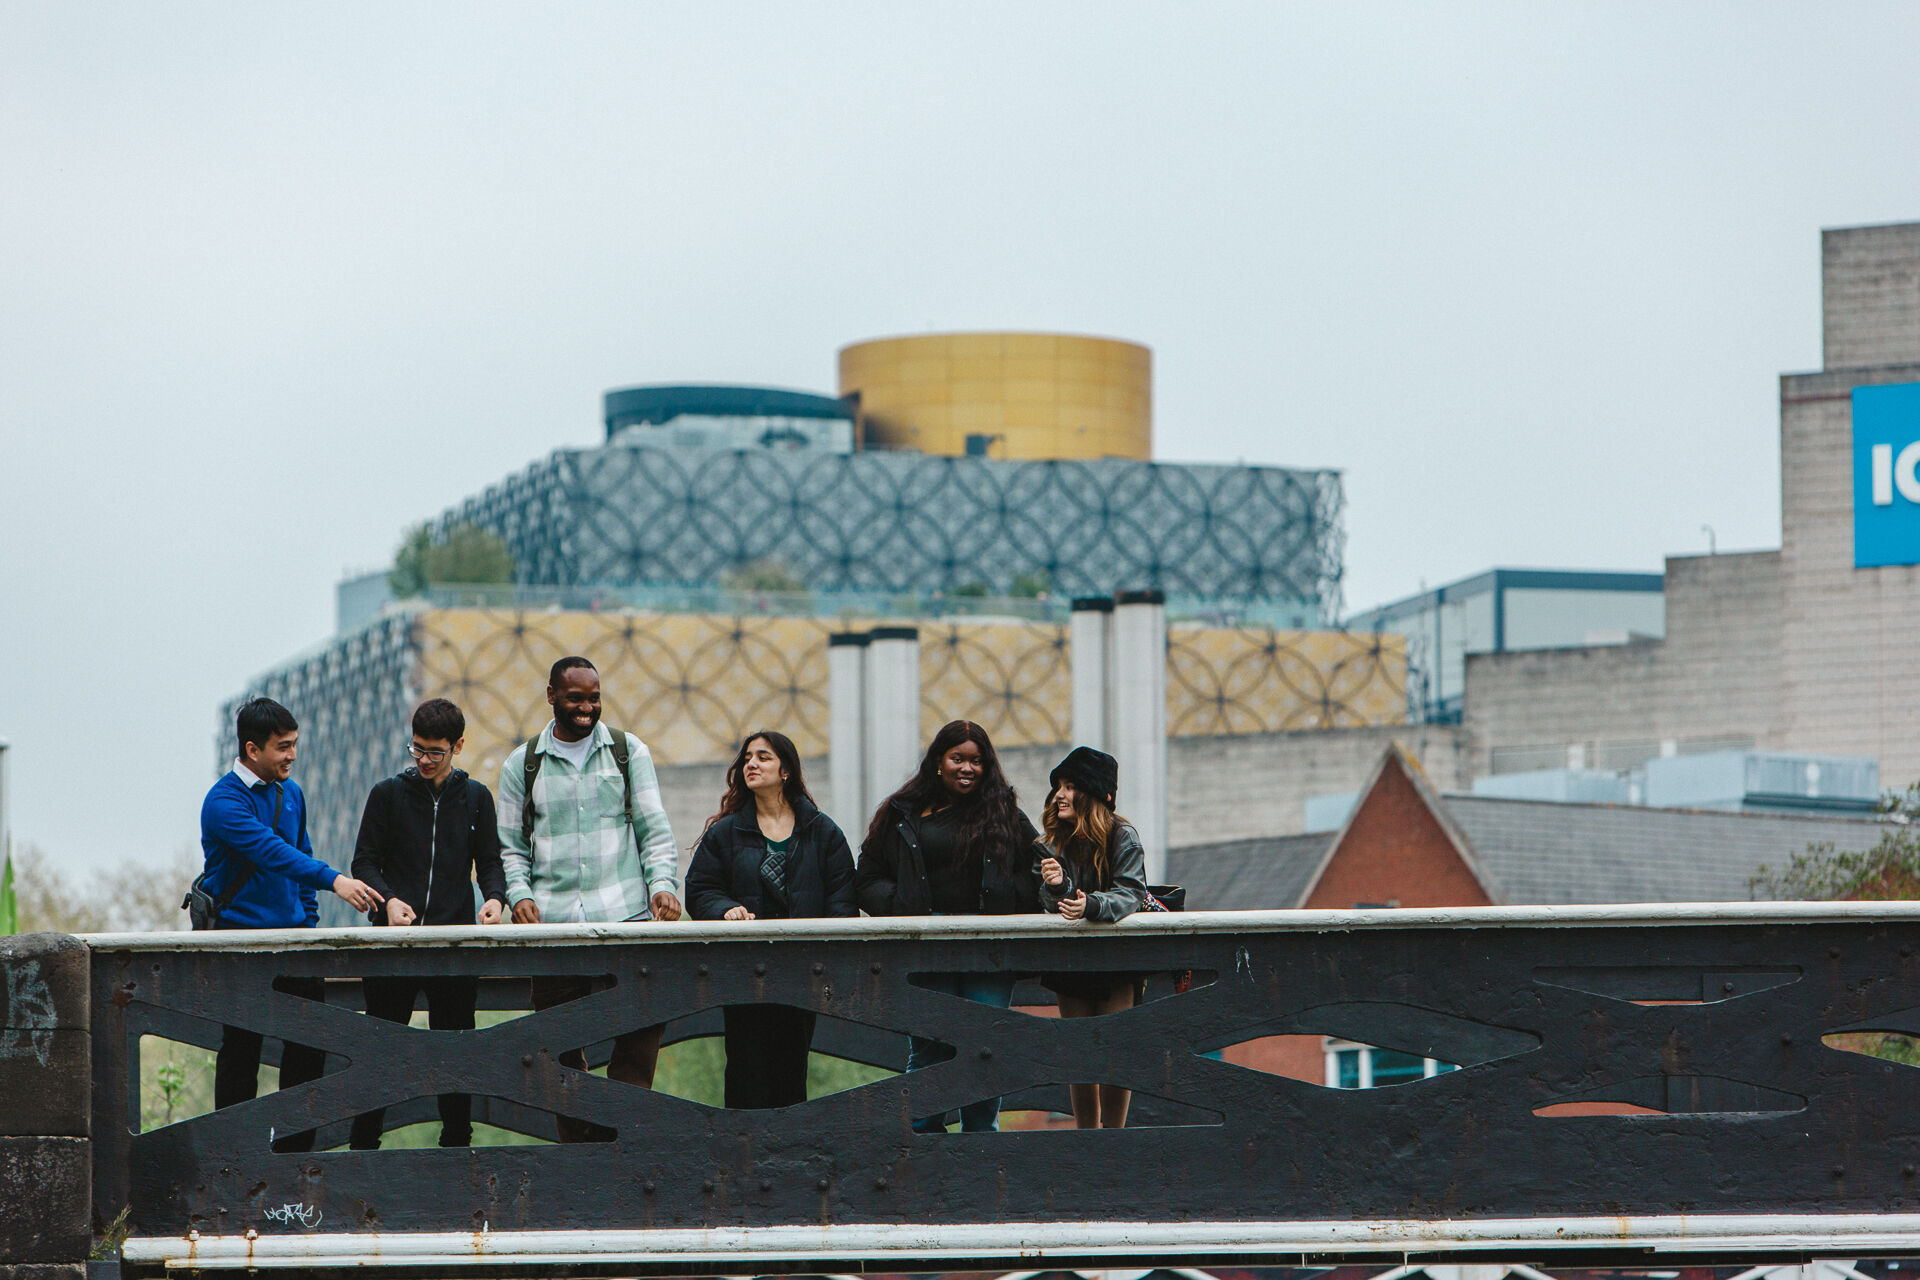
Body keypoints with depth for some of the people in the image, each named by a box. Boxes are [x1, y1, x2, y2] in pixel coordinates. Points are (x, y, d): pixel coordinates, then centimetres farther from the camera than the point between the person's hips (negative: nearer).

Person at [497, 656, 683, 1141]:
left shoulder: (628, 752, 13)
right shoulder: (522, 765, 13)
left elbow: (655, 830, 9)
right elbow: (510, 846, 13)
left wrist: (662, 883, -8)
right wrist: (519, 895, -5)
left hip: (625, 918, -1)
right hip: (553, 925, 1)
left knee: (639, 1036, -11)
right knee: (561, 1046, 0)